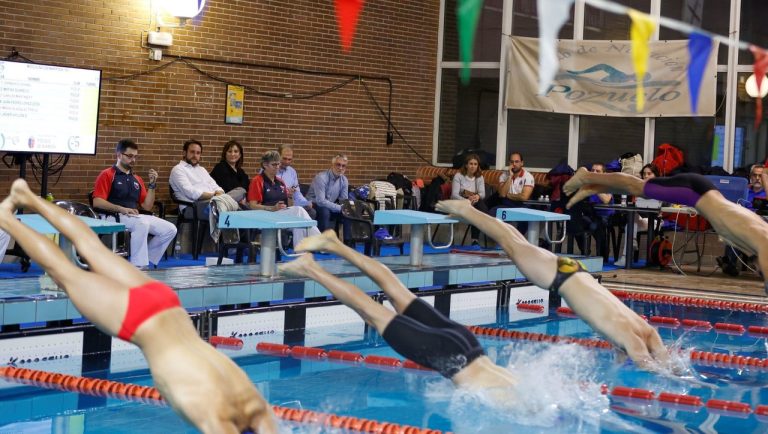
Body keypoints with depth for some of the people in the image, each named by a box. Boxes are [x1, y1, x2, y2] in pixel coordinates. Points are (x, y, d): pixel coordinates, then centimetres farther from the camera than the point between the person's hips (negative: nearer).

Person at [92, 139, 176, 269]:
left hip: (136, 216, 7)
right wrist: (121, 209, -21)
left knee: (170, 229, -8)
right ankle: (138, 266, -32)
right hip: (115, 216, -7)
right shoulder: (107, 175, 2)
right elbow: (97, 202, -10)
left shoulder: (137, 179, 22)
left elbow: (147, 206, 14)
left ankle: (145, 260, -3)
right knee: (142, 223, -36)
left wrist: (152, 185, 2)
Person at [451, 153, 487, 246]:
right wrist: (466, 201, -33)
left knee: (481, 203, -32)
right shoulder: (458, 176, -2)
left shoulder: (480, 178, 11)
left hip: (474, 203, 4)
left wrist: (477, 196, -30)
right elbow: (454, 195, -13)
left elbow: (482, 194, -4)